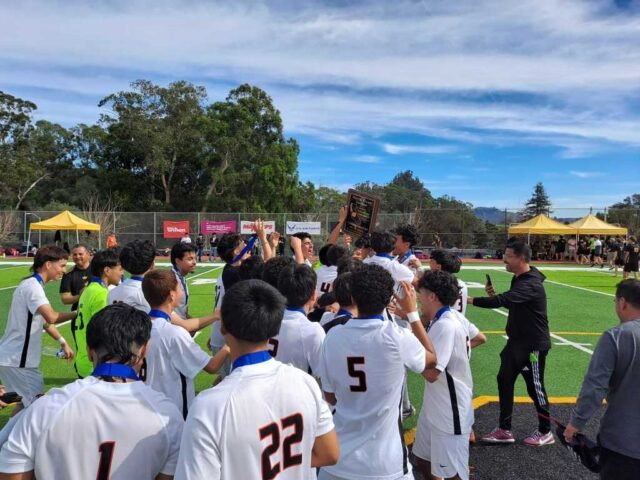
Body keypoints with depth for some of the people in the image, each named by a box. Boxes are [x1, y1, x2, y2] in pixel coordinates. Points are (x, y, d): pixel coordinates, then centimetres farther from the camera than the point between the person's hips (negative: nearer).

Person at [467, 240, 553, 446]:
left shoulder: (531, 284, -26)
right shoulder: (518, 279, 5)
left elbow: (503, 301, -37)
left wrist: (469, 300, -38)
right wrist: (494, 295, -3)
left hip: (533, 344, -9)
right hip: (516, 341, 9)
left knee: (535, 387, 5)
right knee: (504, 380, 9)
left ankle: (545, 432, 26)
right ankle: (504, 430, 19)